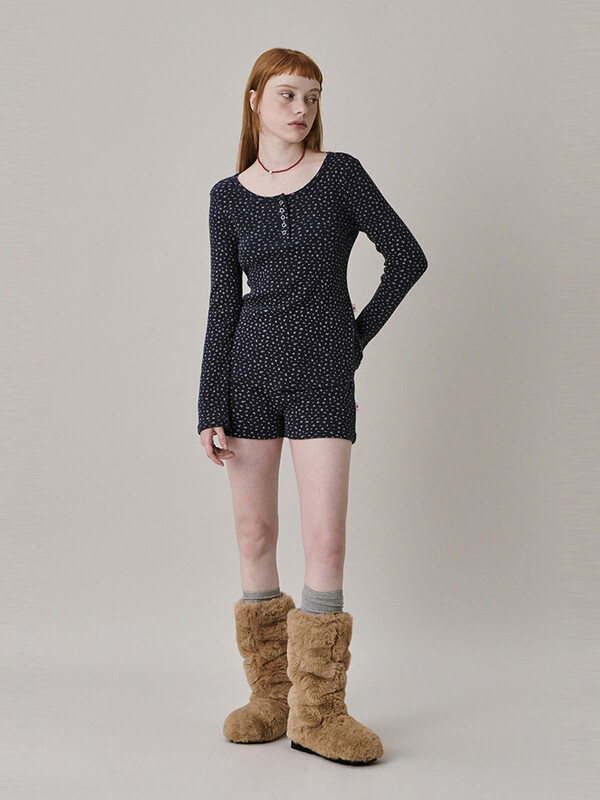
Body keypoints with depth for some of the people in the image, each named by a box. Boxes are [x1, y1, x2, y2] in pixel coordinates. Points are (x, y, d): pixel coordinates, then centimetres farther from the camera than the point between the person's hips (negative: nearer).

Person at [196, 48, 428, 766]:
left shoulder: (341, 175, 2)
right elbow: (223, 303, 6)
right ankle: (270, 695, 16)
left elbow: (407, 256, 1)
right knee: (254, 534, 4)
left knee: (325, 542, -8)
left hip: (323, 374, -2)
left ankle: (316, 712, 1)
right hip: (250, 365, 2)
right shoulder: (229, 196, 7)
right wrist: (210, 410, 1)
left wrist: (359, 335, 1)